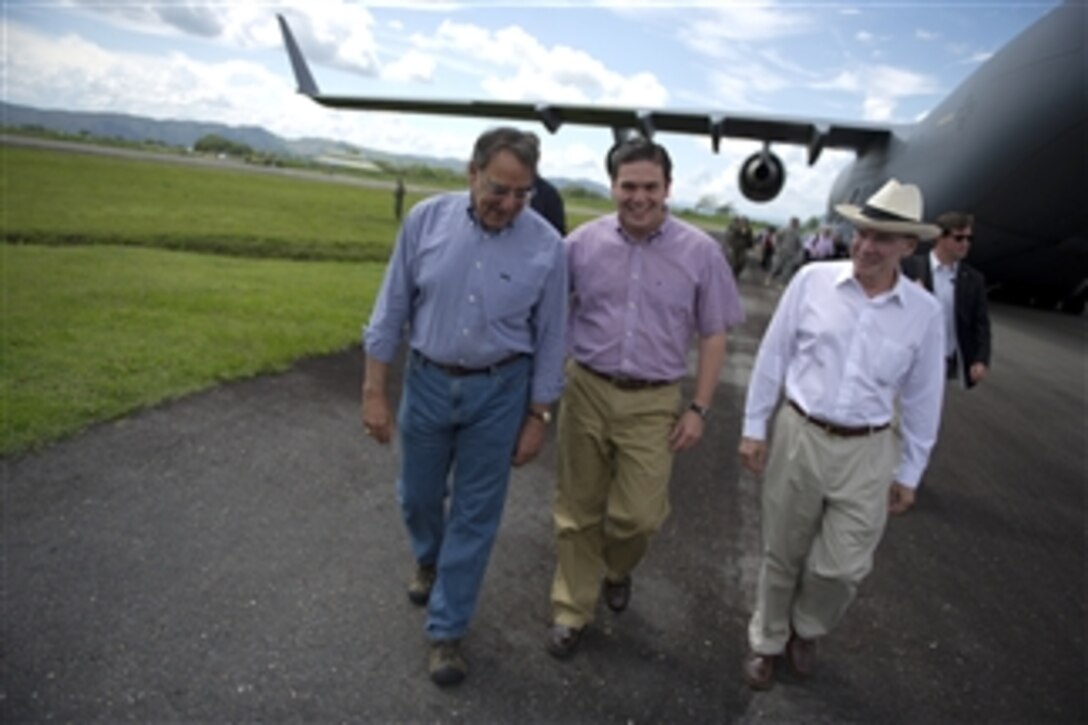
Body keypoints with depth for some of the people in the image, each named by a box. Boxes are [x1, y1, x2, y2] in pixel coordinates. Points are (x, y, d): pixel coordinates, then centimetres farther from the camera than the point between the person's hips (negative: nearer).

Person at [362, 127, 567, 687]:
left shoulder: (546, 245, -12)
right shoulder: (426, 219, -10)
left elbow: (550, 340, -4)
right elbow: (392, 310, -3)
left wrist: (537, 416, -1)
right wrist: (374, 391, -3)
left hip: (498, 392, -1)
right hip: (427, 381, 2)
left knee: (475, 514, 8)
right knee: (418, 495, 19)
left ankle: (446, 630, 26)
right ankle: (428, 562, 54)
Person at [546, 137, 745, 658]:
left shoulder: (700, 252, -3)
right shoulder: (582, 242, -2)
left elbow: (713, 335, 3)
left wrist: (698, 408, 0)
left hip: (653, 402, 0)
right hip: (586, 390, 1)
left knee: (638, 514, 0)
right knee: (578, 510, 10)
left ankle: (617, 570, 36)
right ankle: (572, 610, 30)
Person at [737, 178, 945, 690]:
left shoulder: (924, 312, -3)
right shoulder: (812, 281, -7)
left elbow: (922, 398, 5)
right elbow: (772, 356, 0)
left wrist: (909, 473, 8)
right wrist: (754, 427, 1)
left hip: (867, 453, 1)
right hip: (798, 437, 0)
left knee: (843, 567, 2)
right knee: (783, 556, 13)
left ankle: (806, 628, 36)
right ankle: (767, 642, 38)